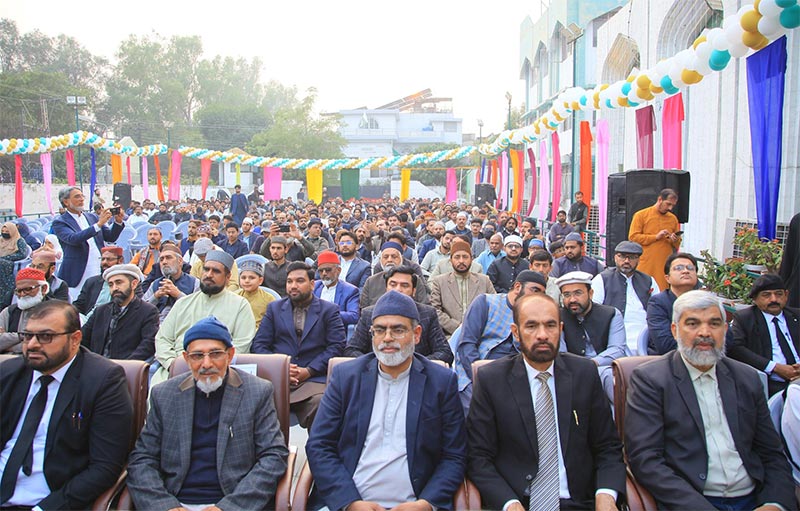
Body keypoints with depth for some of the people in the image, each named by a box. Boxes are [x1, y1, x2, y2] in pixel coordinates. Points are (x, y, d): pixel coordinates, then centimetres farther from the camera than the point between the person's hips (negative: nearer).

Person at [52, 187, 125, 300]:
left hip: (100, 270, 4)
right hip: (79, 274, -4)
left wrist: (118, 222, -7)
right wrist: (98, 224, -24)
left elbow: (110, 238, 12)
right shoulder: (59, 222, -1)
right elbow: (73, 239, -19)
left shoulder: (93, 217, 15)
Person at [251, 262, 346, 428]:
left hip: (313, 378, -2)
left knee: (319, 402, -34)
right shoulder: (274, 308, 19)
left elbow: (336, 346, 2)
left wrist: (308, 371, -8)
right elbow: (259, 344, 13)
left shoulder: (329, 310, 11)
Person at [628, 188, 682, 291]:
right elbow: (633, 237, -6)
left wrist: (675, 240, -2)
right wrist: (656, 237, -10)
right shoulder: (641, 215, 3)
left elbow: (677, 245, 22)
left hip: (665, 266, 3)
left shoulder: (673, 218, 16)